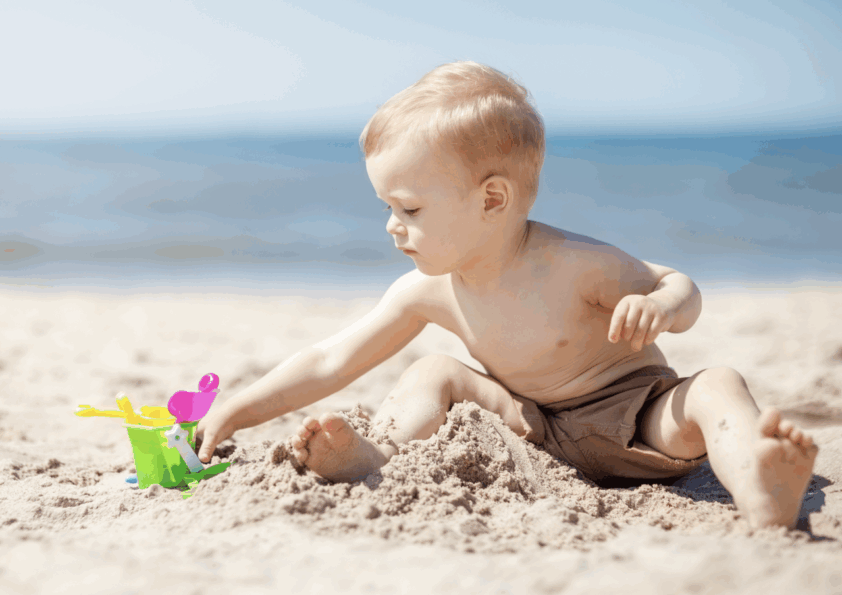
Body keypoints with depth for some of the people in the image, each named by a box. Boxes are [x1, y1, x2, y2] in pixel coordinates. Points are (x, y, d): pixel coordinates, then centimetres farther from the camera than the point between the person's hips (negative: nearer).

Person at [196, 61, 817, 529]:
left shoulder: (572, 265, -24)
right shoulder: (429, 292, -9)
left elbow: (682, 288, -11)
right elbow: (331, 362, -3)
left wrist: (658, 307, -36)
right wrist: (236, 412, -6)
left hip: (636, 420, -5)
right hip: (537, 426, 5)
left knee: (716, 387, -35)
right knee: (435, 372, -4)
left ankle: (763, 496, -64)